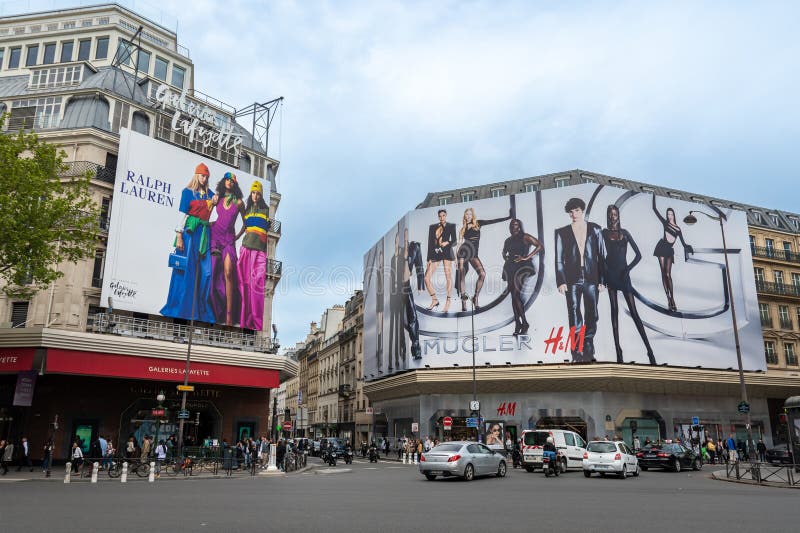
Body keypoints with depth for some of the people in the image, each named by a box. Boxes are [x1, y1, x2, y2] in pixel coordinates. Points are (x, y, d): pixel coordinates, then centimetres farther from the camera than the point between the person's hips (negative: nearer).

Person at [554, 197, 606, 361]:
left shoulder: (594, 230, 6)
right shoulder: (562, 233, 4)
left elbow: (602, 256, 5)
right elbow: (559, 259, 2)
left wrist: (602, 280, 0)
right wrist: (561, 281, -7)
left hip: (591, 279, 1)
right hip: (572, 280, -1)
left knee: (592, 315, 6)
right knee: (574, 317, -1)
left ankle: (588, 351, 19)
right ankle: (577, 353, 6)